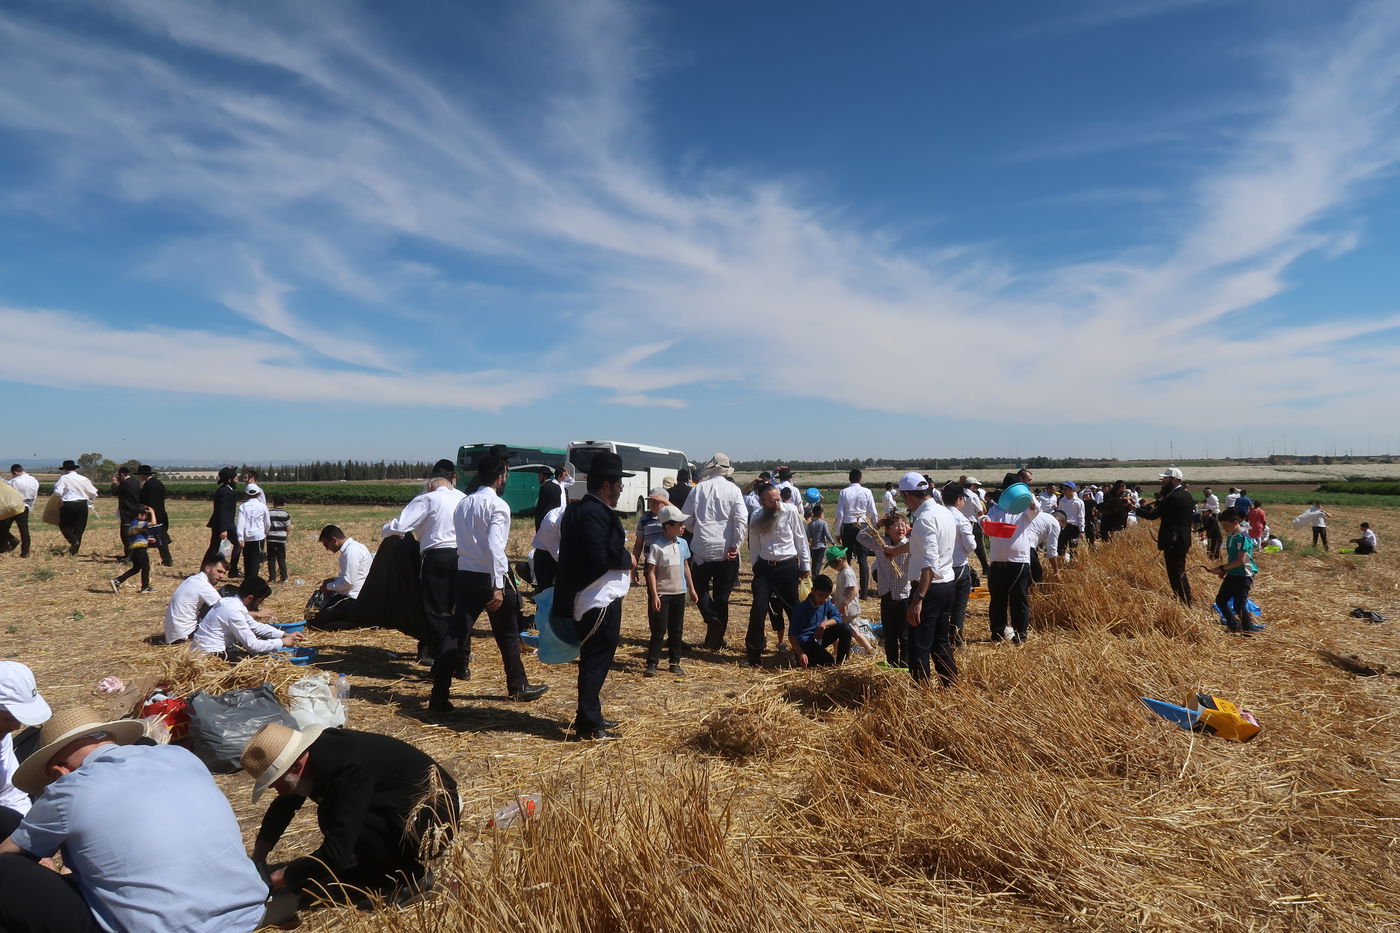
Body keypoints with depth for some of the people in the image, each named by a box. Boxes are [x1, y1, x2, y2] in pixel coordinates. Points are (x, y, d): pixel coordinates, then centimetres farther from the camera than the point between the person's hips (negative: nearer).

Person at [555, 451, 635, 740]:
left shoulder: (577, 510, 13)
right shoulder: (596, 513, -19)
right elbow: (600, 558, -27)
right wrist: (627, 558, -11)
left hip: (590, 601, 11)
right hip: (600, 603, -11)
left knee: (594, 661, 19)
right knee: (596, 661, -2)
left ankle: (591, 716, 30)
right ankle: (587, 725, 5)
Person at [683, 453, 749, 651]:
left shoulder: (698, 489, -1)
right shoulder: (733, 490, -5)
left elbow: (687, 520, 2)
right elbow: (741, 519, -14)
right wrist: (736, 545, -7)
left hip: (702, 548, 0)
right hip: (726, 551, 0)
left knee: (700, 586, 18)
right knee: (722, 594, 11)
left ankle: (711, 618, -8)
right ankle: (717, 639, 17)